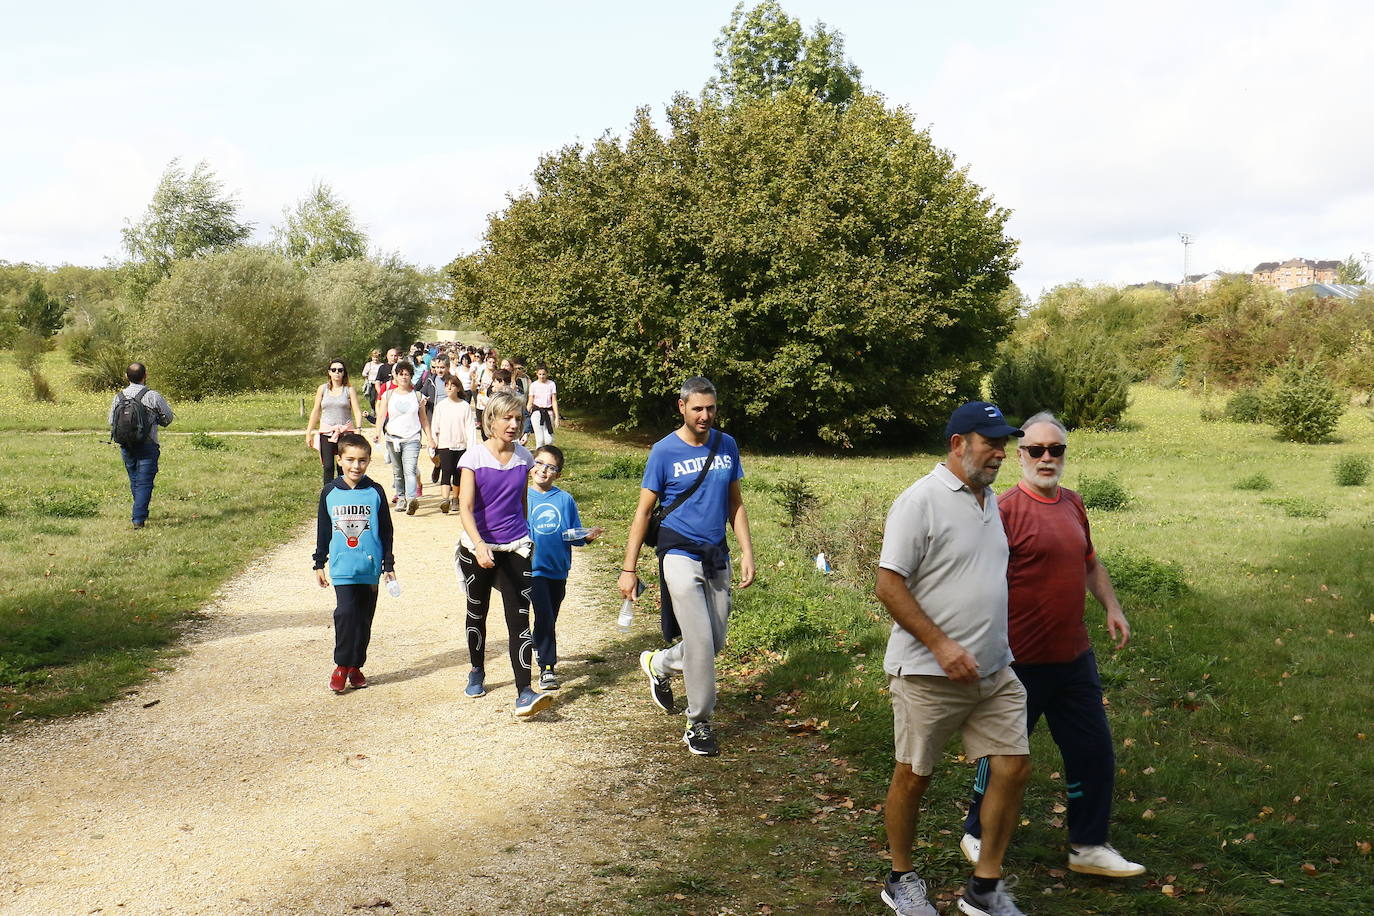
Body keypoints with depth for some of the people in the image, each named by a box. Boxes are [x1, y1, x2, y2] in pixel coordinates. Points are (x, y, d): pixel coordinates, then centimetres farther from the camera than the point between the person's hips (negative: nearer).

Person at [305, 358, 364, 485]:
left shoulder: (349, 390, 2)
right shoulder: (322, 389, 7)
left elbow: (357, 412, -3)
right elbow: (315, 411, 11)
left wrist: (358, 430, -17)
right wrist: (309, 433, 9)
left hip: (345, 432, -1)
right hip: (326, 432, 1)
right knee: (328, 467, -4)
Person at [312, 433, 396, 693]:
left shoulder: (375, 492, 0)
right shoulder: (330, 492, 2)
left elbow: (386, 531, 6)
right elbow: (323, 530, 11)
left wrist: (388, 565, 5)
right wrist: (319, 564, 12)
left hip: (370, 568, 1)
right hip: (342, 567, -1)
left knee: (364, 618, 8)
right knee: (345, 612, -15)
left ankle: (356, 667, 21)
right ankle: (342, 666, -2)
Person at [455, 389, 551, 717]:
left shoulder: (524, 457, 0)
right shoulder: (474, 457, -11)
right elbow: (465, 507, -19)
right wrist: (479, 545, -33)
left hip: (516, 548, 1)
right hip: (478, 547, -1)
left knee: (519, 617, -9)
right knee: (477, 612, 17)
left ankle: (524, 693, -14)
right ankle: (477, 672, 40)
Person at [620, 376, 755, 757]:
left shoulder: (727, 445, 5)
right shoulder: (665, 451, -7)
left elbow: (735, 503, 13)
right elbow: (644, 511, -3)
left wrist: (747, 551, 4)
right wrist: (629, 568, -5)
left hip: (717, 557, 5)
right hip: (680, 554, -5)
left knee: (716, 642, 10)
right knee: (700, 642, -10)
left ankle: (659, 664, 37)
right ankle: (699, 724, 5)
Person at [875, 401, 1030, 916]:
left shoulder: (990, 500, 11)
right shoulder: (921, 501, -14)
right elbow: (889, 586, -17)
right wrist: (942, 646, -21)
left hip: (995, 670, 7)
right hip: (929, 674, -7)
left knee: (1014, 767, 4)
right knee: (913, 776, 7)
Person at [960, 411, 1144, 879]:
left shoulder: (1073, 504, 9)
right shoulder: (1007, 509, -14)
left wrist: (1112, 607, 12)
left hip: (1074, 656, 7)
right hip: (1022, 661, -7)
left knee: (1093, 749, 12)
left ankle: (1088, 846, 27)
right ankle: (978, 835, 29)